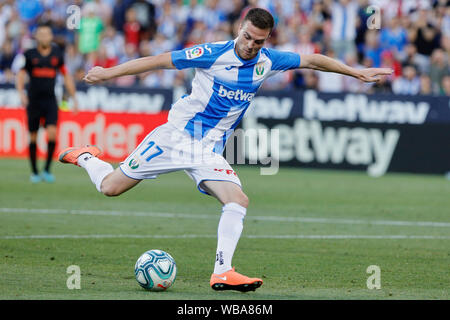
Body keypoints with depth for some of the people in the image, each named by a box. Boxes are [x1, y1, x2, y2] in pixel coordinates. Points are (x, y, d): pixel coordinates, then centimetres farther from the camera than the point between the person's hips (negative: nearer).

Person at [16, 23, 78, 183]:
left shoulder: (57, 54, 6)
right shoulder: (29, 54, 0)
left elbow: (66, 76, 14)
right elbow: (20, 75, -1)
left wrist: (74, 98, 13)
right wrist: (21, 93, -19)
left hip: (50, 101, 1)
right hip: (33, 100, -1)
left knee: (52, 133, -17)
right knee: (33, 137, 3)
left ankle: (47, 170, -5)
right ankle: (34, 172, 18)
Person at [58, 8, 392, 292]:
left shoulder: (267, 61, -3)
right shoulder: (212, 54, -17)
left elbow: (311, 60, 9)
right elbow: (158, 61, -12)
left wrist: (357, 72, 10)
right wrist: (109, 73, -12)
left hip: (210, 150, 4)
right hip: (175, 135, -4)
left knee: (238, 201, -18)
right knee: (111, 187, 1)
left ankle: (222, 273, -18)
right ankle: (85, 157, 33)